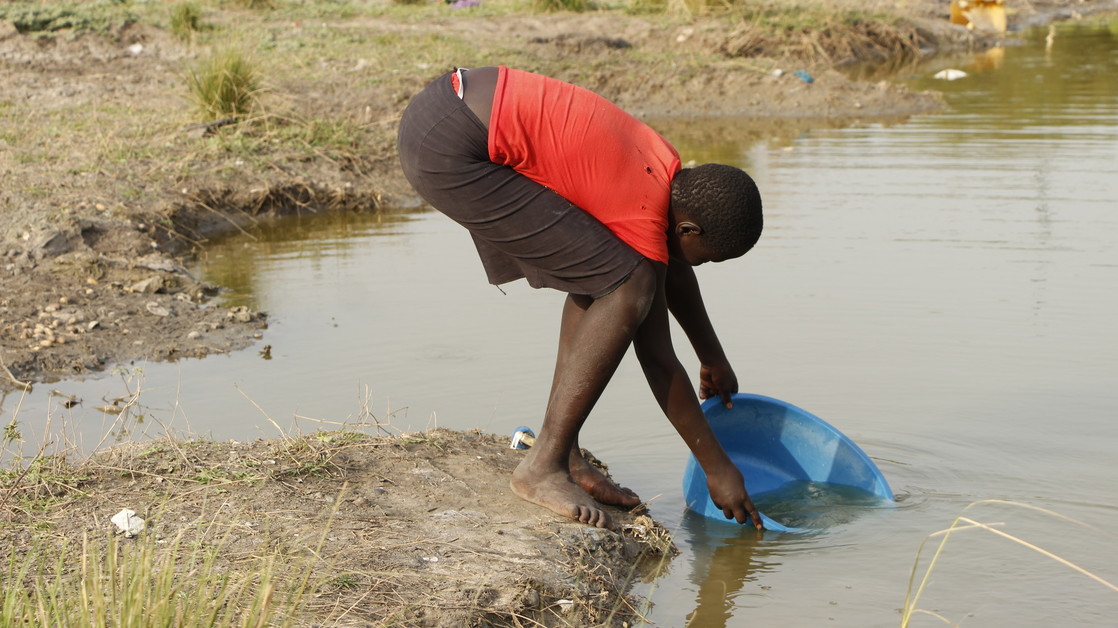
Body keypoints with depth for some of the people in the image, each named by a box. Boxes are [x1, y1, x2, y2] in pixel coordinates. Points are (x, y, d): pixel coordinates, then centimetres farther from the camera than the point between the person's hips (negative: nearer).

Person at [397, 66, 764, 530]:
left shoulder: (669, 173, 13)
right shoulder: (643, 218, -12)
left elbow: (672, 268, 32)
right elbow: (658, 361, -5)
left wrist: (713, 359, 44)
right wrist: (718, 467, 5)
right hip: (448, 151, -11)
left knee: (602, 272, 15)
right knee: (628, 285, -11)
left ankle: (565, 456, 15)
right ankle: (543, 465, -4)